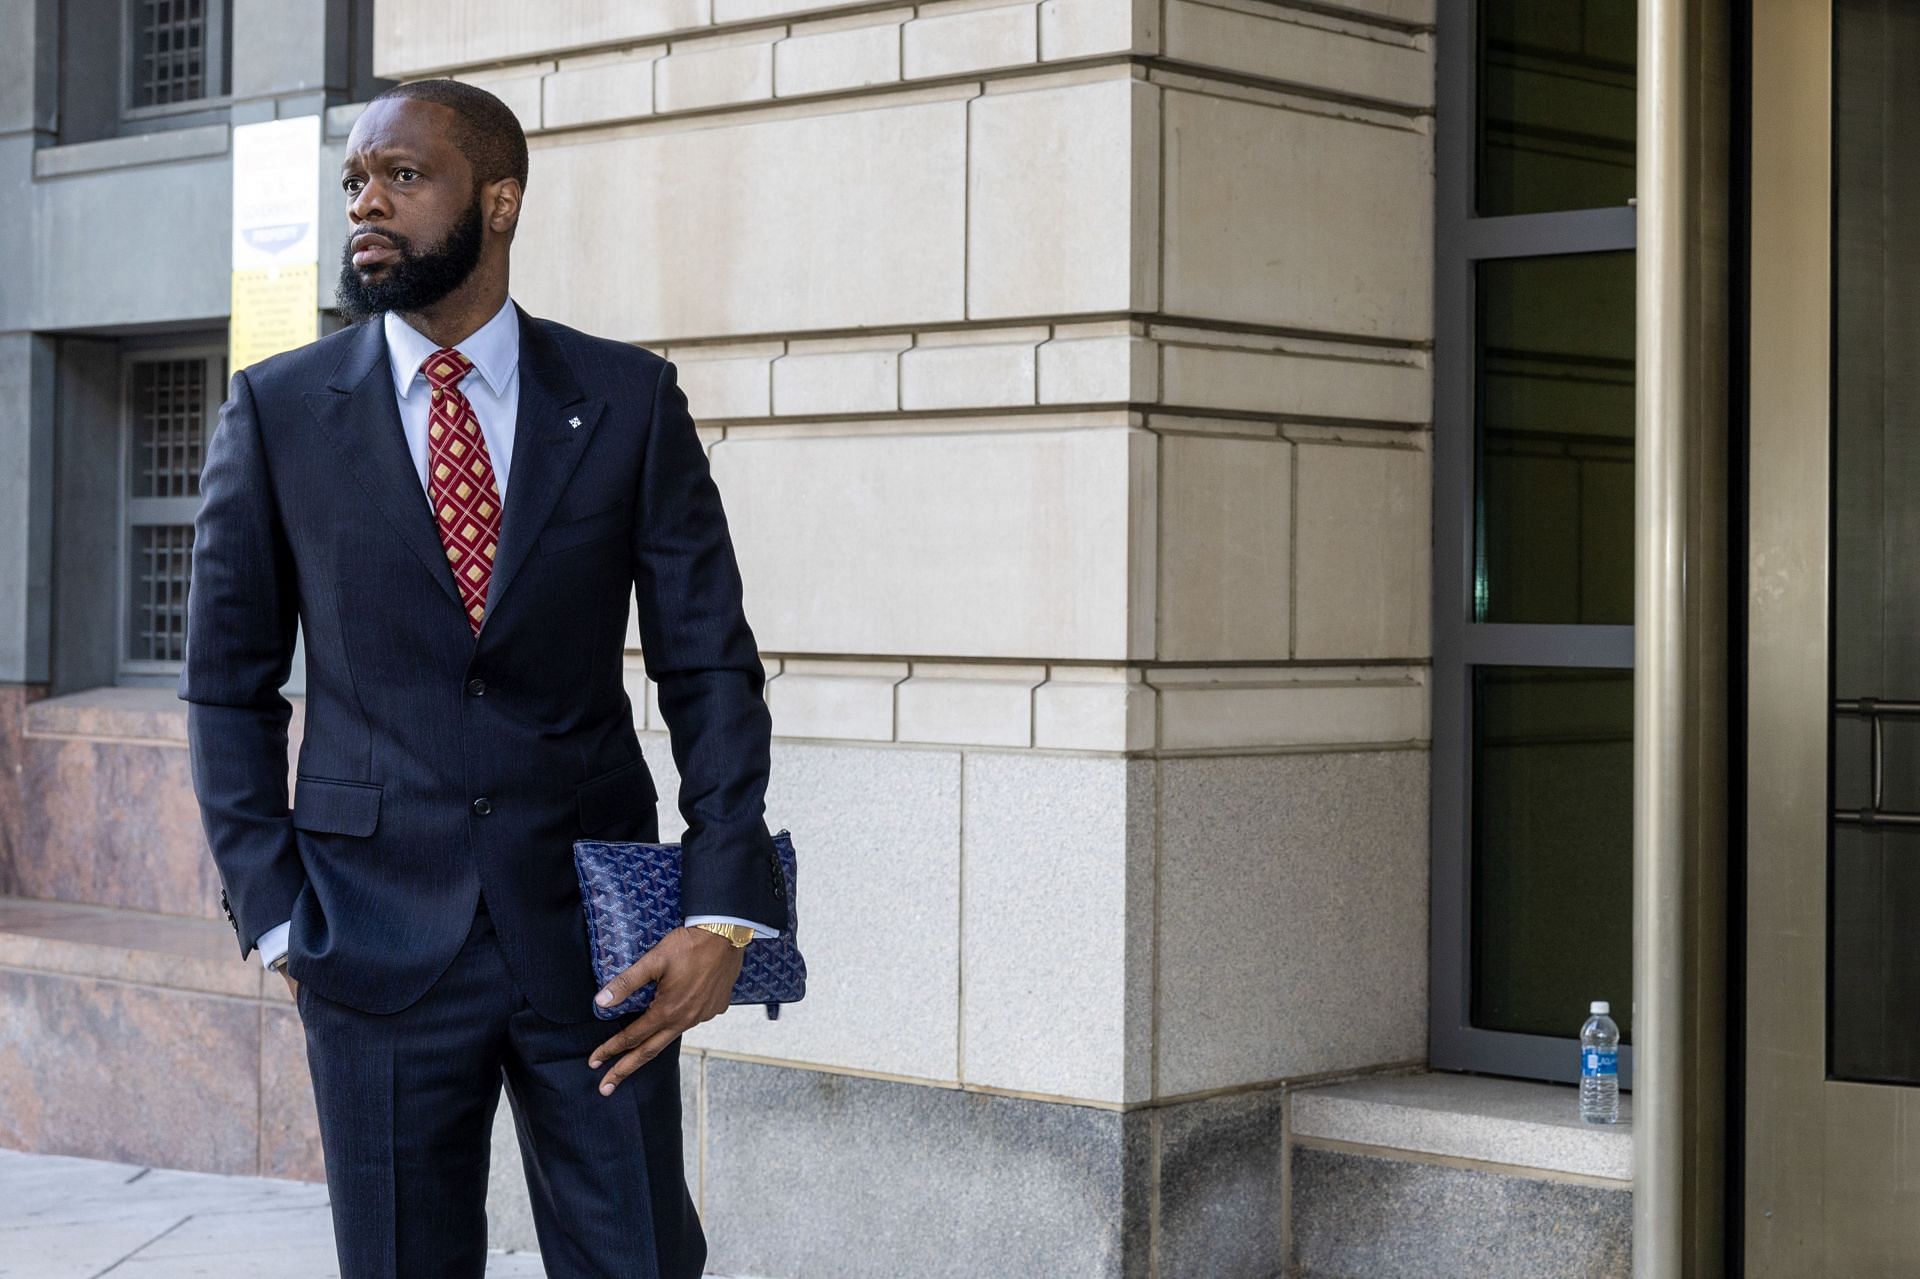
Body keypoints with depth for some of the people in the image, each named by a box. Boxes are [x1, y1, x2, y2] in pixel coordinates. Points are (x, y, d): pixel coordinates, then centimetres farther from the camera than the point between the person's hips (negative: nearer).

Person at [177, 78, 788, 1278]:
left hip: (593, 936, 0)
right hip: (378, 941, 0)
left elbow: (711, 664, 1)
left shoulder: (630, 400, 1)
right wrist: (274, 912, -2)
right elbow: (229, 684, 6)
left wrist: (726, 909, -8)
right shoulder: (278, 411, 2)